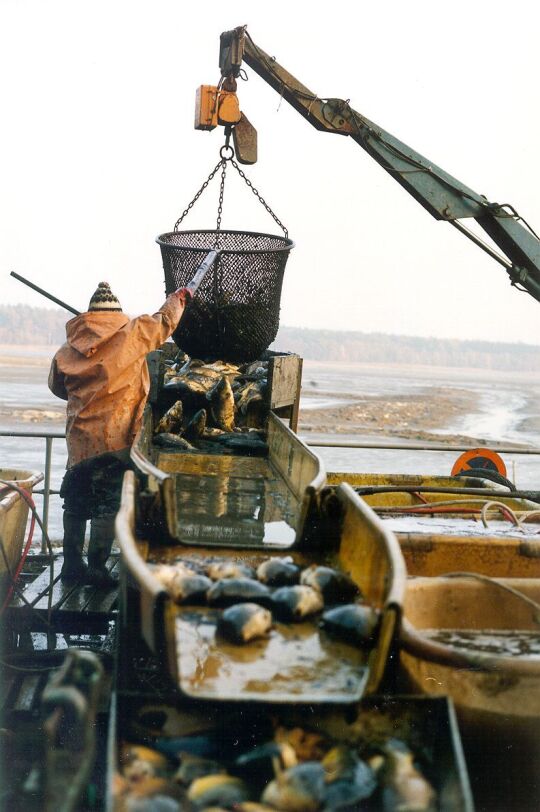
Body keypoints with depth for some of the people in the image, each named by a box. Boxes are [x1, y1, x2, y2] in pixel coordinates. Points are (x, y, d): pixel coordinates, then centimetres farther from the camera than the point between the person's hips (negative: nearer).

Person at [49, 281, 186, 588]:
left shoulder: (69, 347, 7)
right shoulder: (130, 333, -5)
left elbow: (57, 386, 21)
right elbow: (165, 322, 9)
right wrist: (177, 299, 29)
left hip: (79, 436, 5)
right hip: (115, 436, -5)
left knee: (77, 500, 16)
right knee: (108, 504, 2)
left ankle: (72, 563, 23)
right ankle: (97, 568, 4)